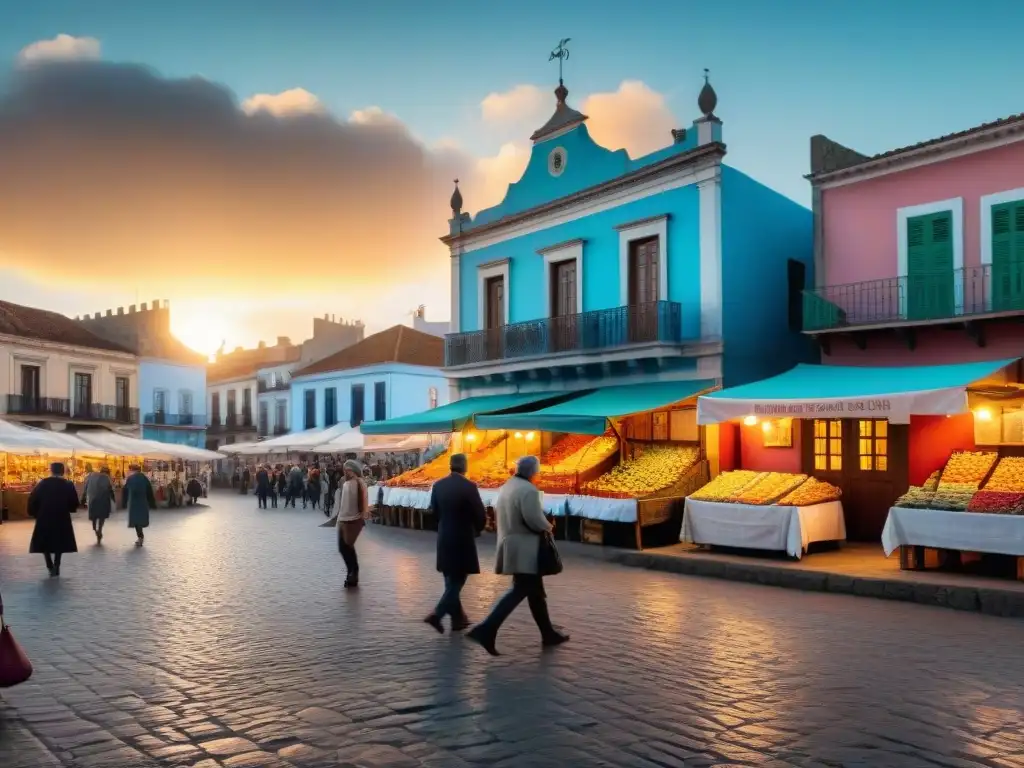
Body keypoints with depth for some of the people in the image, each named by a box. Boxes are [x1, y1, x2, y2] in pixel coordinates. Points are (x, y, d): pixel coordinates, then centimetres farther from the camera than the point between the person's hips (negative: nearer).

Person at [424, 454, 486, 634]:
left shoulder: (438, 485, 0)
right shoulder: (469, 486, -16)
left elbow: (434, 512, 8)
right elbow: (481, 515, -12)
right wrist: (476, 530, 8)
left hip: (444, 539, 6)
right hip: (462, 540, -6)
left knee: (451, 581, 16)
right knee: (456, 581, 2)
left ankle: (458, 618, 23)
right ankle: (437, 614, -9)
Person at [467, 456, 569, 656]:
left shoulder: (505, 487, 12)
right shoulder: (528, 490, -17)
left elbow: (498, 513, 18)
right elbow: (534, 519, -22)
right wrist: (548, 527, -3)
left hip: (510, 545, 10)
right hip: (524, 549, -10)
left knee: (535, 590, 16)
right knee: (519, 591, -7)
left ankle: (548, 633, 25)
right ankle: (485, 630, -14)